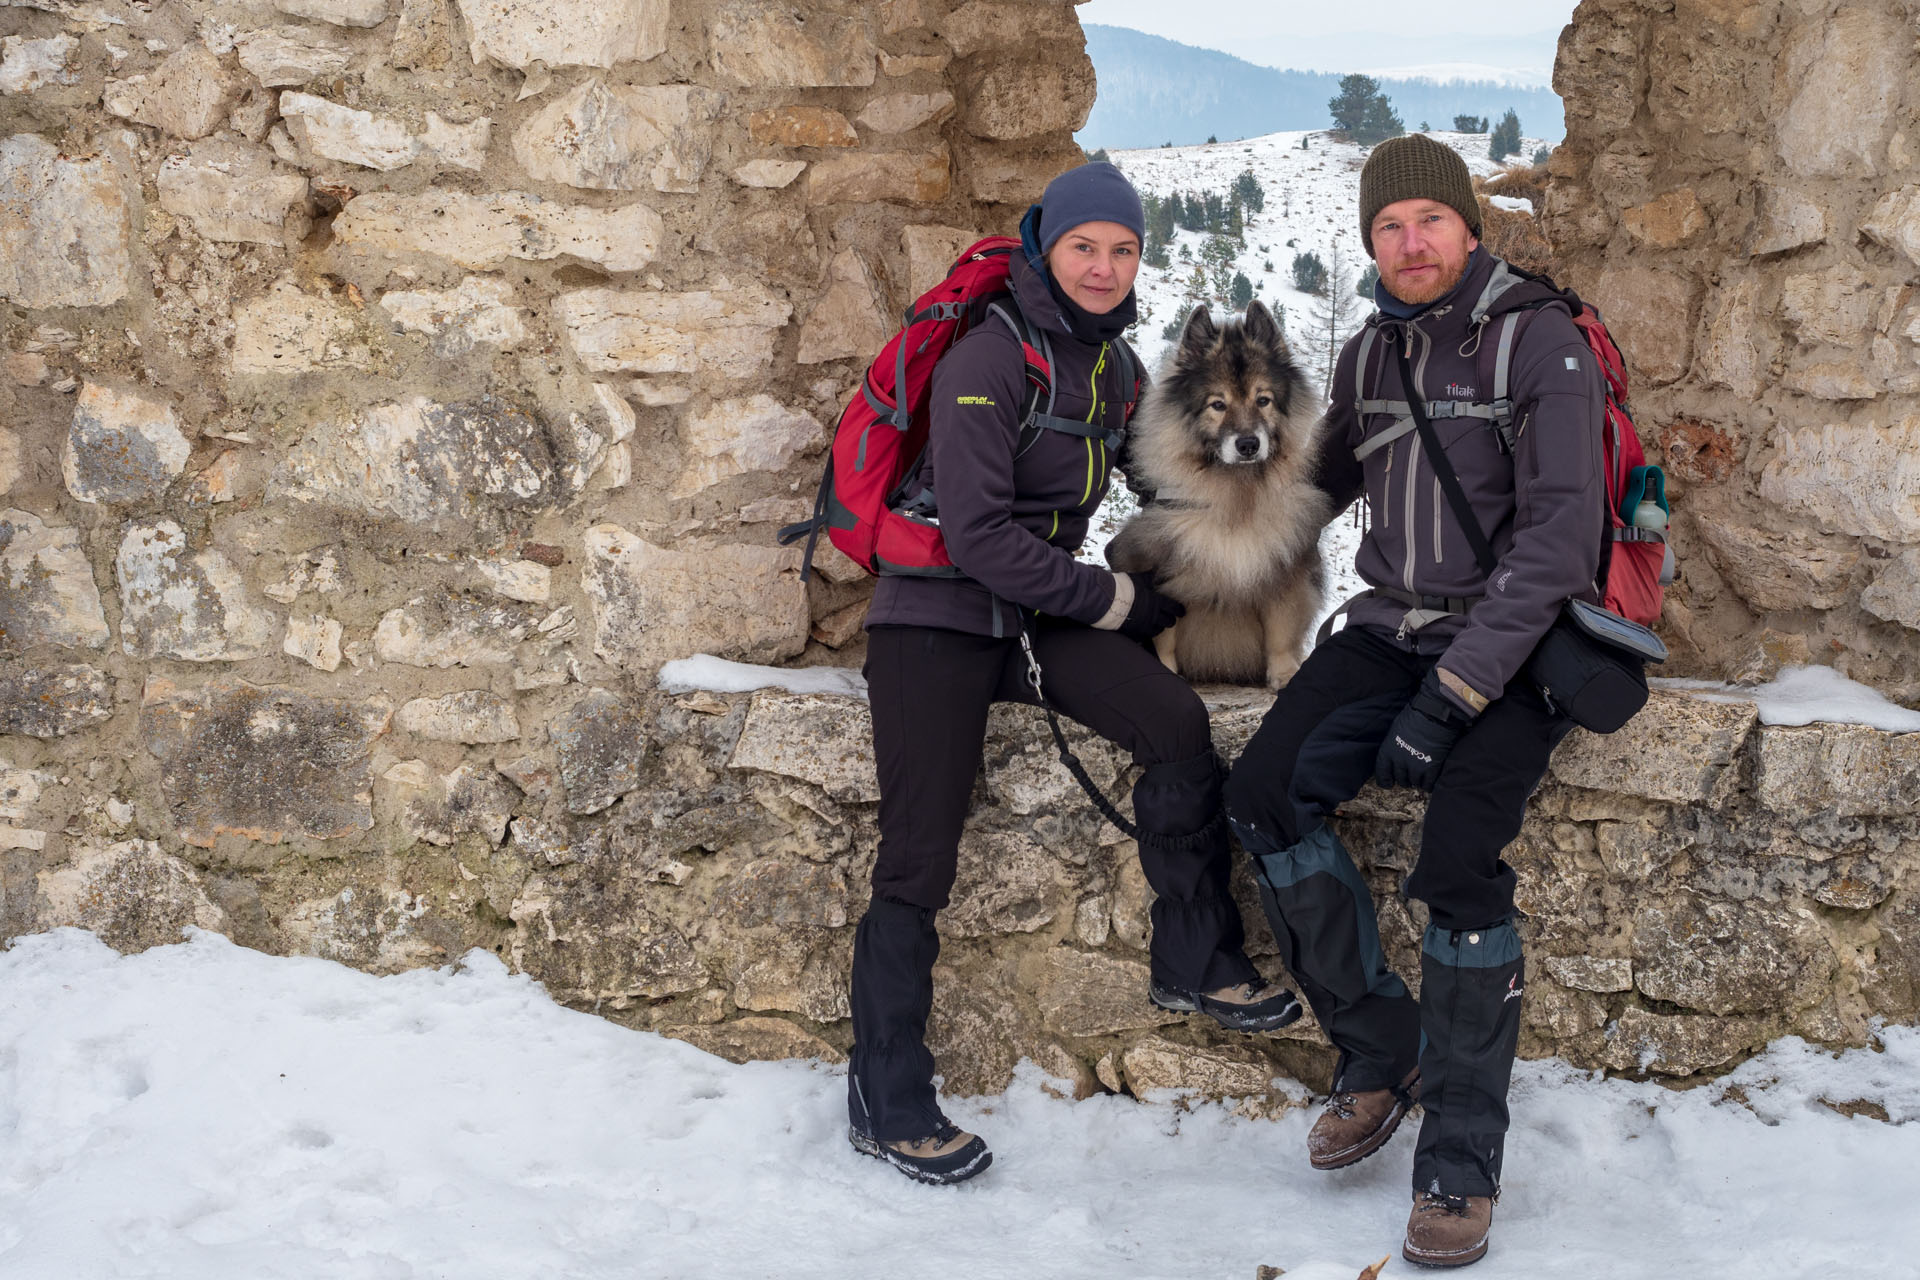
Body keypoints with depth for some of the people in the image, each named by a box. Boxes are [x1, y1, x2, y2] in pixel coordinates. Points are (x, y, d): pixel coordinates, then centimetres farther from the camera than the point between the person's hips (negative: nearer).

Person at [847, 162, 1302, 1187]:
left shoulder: (1113, 363, 10)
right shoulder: (989, 360, -14)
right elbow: (978, 534, -19)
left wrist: (1147, 585, 11)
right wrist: (1113, 600, -12)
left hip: (1043, 603, 6)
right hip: (939, 612, -6)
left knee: (1179, 725, -20)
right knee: (917, 863, -9)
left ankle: (1194, 961, -3)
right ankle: (886, 1101, 5)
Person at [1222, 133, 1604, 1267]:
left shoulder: (1542, 342, -9)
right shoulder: (1370, 353, 10)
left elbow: (1556, 537, -17)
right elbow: (1324, 482, 26)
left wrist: (1452, 695, -22)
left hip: (1516, 642, -6)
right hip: (1395, 629, 6)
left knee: (1460, 864, -26)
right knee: (1267, 792, -17)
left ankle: (1463, 1160, -11)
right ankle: (1383, 1054, -2)